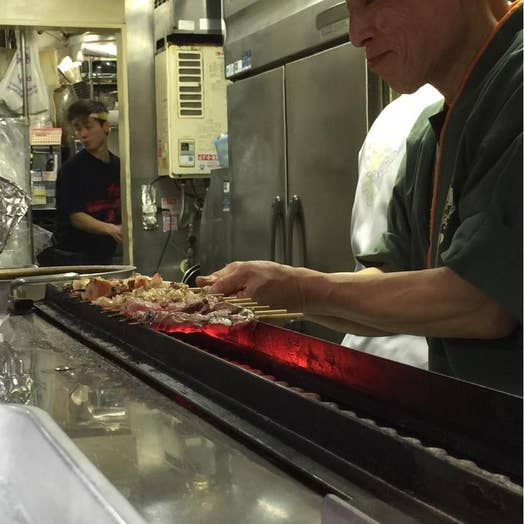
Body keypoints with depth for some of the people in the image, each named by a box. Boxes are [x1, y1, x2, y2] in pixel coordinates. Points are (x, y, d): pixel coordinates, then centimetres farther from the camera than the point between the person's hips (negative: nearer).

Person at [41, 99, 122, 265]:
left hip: (105, 257, 5)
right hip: (72, 258, -5)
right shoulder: (72, 169, -8)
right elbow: (76, 216, -14)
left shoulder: (117, 166, 8)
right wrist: (110, 229, -29)